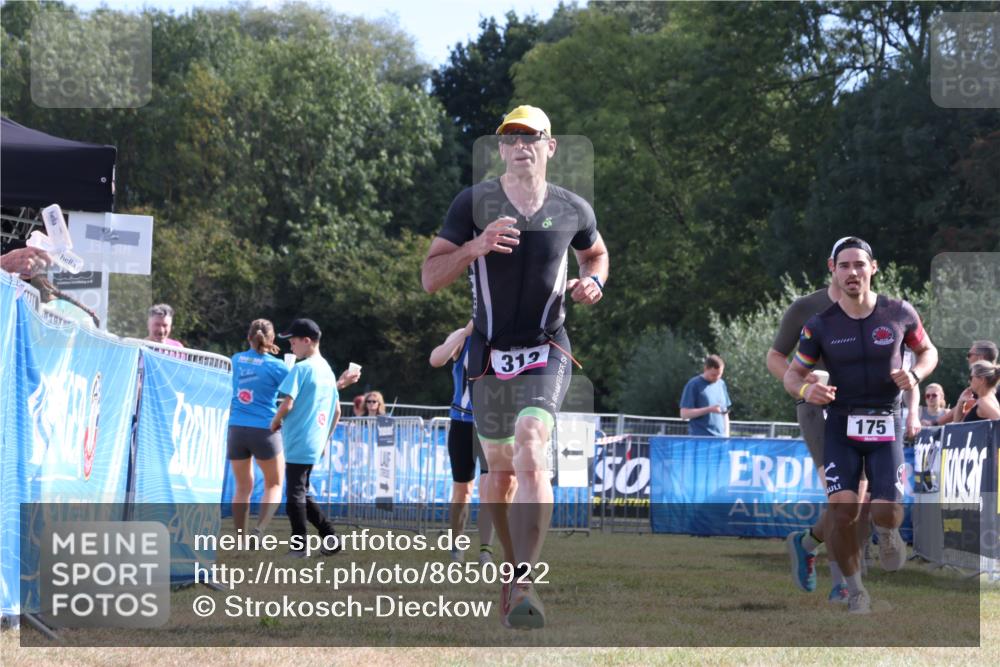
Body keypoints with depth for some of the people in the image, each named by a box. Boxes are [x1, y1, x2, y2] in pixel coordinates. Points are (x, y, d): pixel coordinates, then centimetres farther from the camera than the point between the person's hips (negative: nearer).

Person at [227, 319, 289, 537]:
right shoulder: (275, 366, -7)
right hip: (264, 430, -3)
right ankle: (260, 529, -12)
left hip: (237, 429, 3)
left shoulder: (237, 360, 5)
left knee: (243, 487, 12)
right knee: (274, 485, 10)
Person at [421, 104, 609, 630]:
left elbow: (596, 252, 26)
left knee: (531, 453, -22)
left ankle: (524, 585, -29)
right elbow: (429, 278, -4)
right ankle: (514, 567, 30)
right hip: (490, 353, 2)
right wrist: (475, 247, -21)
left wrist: (593, 282, 3)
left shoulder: (573, 210, 4)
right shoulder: (473, 203, -1)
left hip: (546, 352, -2)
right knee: (501, 467, 10)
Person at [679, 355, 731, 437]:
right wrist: (709, 409, -17)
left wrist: (726, 435, 13)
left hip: (720, 436, 5)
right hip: (700, 438, -5)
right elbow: (684, 413, -9)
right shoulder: (693, 385, -4)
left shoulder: (721, 384, 14)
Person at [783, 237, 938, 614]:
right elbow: (793, 373, 2)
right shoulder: (821, 325, -7)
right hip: (841, 426, 0)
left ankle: (887, 532, 30)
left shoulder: (898, 313, -5)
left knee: (885, 513, -11)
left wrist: (915, 375, -12)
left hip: (886, 425, 0)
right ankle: (855, 593, 5)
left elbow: (928, 351, 11)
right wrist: (805, 390, -22)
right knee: (843, 513, -17)